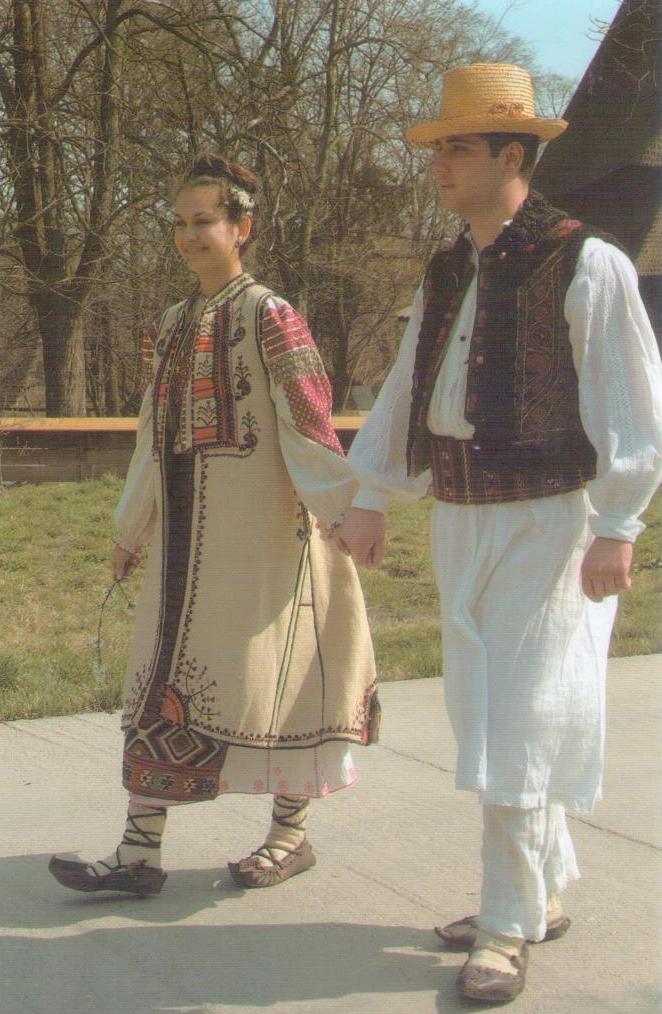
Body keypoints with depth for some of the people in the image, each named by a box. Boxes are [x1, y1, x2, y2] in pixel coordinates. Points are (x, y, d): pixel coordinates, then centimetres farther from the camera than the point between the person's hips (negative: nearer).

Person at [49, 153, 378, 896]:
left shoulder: (269, 317, -8)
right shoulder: (174, 324, 13)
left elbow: (310, 427, -12)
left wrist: (344, 512, -17)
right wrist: (131, 529, 19)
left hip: (257, 533, -7)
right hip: (184, 537, 7)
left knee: (270, 676, 3)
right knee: (160, 681, 6)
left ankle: (290, 834, 20)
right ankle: (140, 853, 11)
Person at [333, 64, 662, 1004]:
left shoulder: (584, 264, -9)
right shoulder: (448, 276, 12)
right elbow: (404, 393, 17)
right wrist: (369, 498, 11)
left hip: (547, 520, -7)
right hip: (460, 519, 8)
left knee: (520, 722, -7)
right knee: (484, 716, 12)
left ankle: (510, 927, 5)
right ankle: (545, 892, 28)